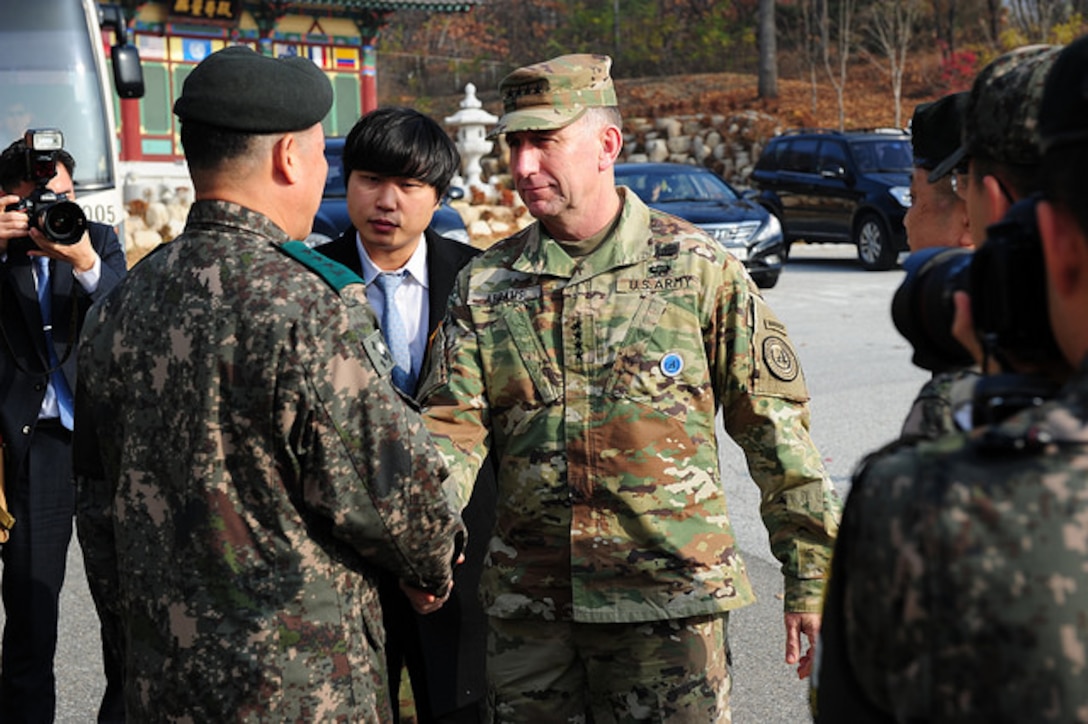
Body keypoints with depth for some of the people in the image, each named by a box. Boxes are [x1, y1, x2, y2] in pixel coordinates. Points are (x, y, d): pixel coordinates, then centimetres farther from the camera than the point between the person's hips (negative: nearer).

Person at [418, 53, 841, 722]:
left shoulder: (698, 268, -3)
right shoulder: (484, 285, 6)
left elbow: (775, 428, 0)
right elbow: (453, 428, -2)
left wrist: (812, 582, -1)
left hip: (670, 597, -3)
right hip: (526, 606, 3)